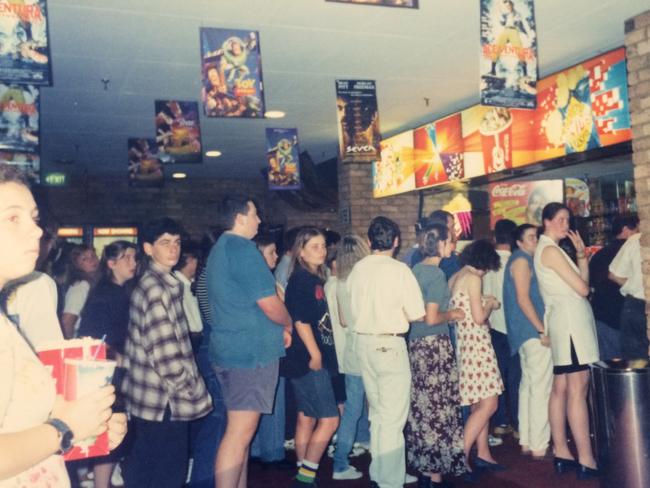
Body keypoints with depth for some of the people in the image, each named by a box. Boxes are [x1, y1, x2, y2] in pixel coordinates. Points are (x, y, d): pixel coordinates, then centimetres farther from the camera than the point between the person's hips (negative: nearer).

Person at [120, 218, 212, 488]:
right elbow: (165, 355, -22)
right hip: (165, 402, -10)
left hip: (150, 396, 10)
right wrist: (191, 388, -11)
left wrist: (188, 384, 13)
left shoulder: (160, 283, 13)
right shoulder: (156, 289, -18)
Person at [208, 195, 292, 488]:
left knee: (240, 430, 16)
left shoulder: (219, 250, 16)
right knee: (240, 433, -7)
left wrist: (278, 328, 16)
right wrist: (287, 324, 5)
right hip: (251, 351, -10)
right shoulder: (243, 249, -14)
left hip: (229, 349, 10)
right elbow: (270, 304, -16)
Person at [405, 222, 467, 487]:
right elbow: (432, 318, -20)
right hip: (435, 345, -8)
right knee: (439, 409, 0)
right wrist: (452, 314, -3)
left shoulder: (416, 269, 10)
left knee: (422, 408, 14)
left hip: (416, 343, 8)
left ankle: (423, 466, 23)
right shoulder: (436, 274, -15)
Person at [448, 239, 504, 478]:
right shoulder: (473, 278, -12)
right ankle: (460, 457, -9)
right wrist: (490, 304, 2)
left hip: (464, 344, 9)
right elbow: (479, 318, -16)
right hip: (475, 345, -9)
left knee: (481, 403, 14)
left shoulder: (454, 278, 13)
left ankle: (483, 454, 18)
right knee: (488, 404, -7)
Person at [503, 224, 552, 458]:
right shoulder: (522, 261, -10)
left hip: (526, 333, 11)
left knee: (528, 385, 13)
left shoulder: (524, 260, 19)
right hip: (533, 332, -11)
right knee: (541, 388, -8)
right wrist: (542, 330, -19)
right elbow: (523, 298, -18)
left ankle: (527, 441, 19)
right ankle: (539, 445, -5)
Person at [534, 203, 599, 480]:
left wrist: (581, 253, 7)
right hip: (569, 318, -10)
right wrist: (582, 283, 9)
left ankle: (561, 453, 14)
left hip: (565, 320, 10)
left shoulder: (547, 248, 19)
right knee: (577, 390, -11)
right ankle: (586, 461, -10)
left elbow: (581, 280, 15)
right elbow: (583, 288, -12)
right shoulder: (551, 250, -10)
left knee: (561, 388, 9)